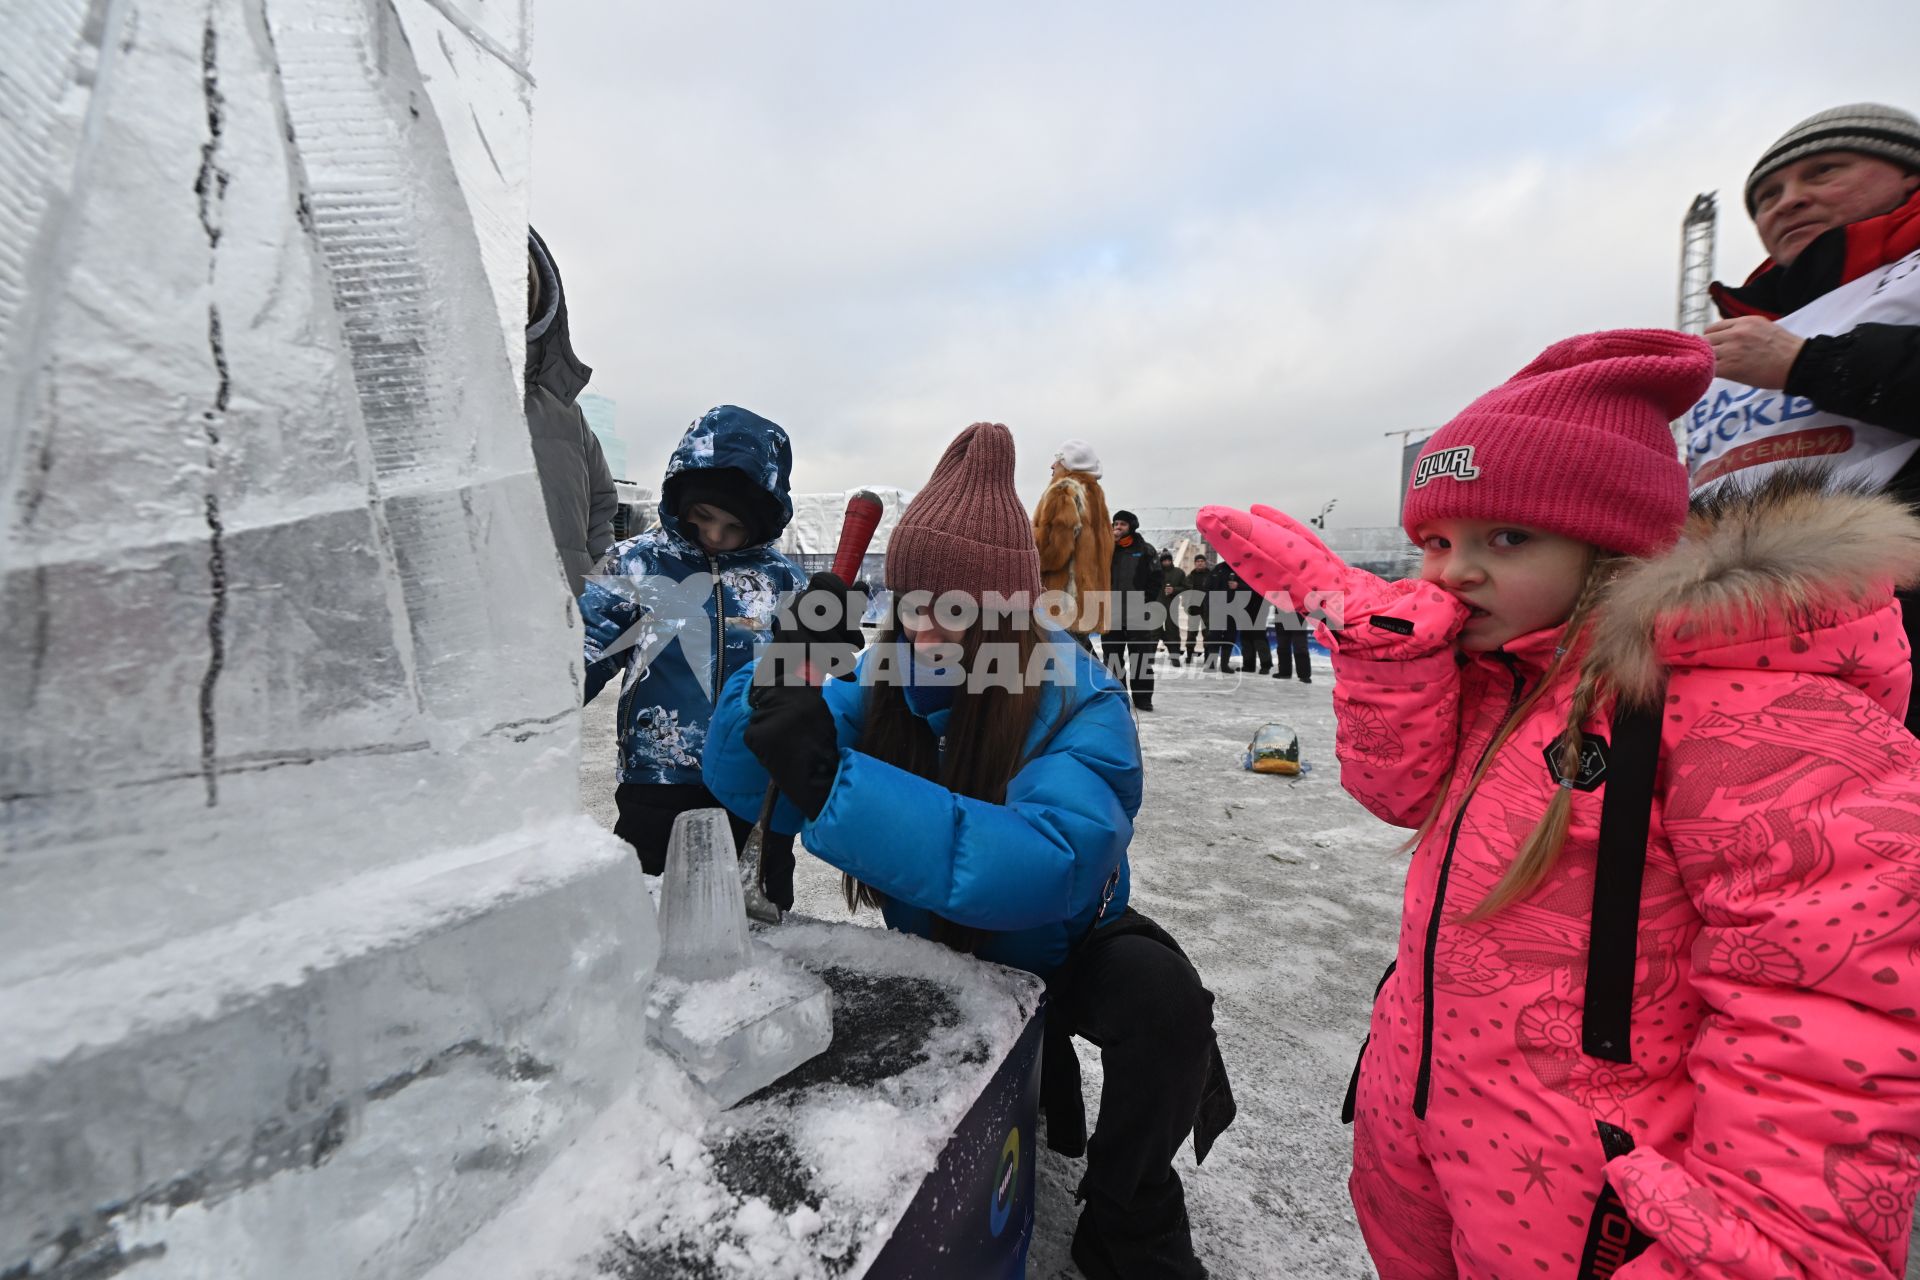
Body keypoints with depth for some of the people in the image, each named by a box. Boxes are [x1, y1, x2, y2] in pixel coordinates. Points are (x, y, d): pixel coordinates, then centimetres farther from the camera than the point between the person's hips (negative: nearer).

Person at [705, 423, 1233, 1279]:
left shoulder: (1079, 707, -29)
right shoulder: (884, 684, -16)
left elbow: (1040, 867, -46)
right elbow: (744, 784, -17)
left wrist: (831, 776, -54)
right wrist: (784, 670, -37)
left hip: (1061, 949, -4)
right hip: (936, 951, 4)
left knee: (1160, 992, -30)